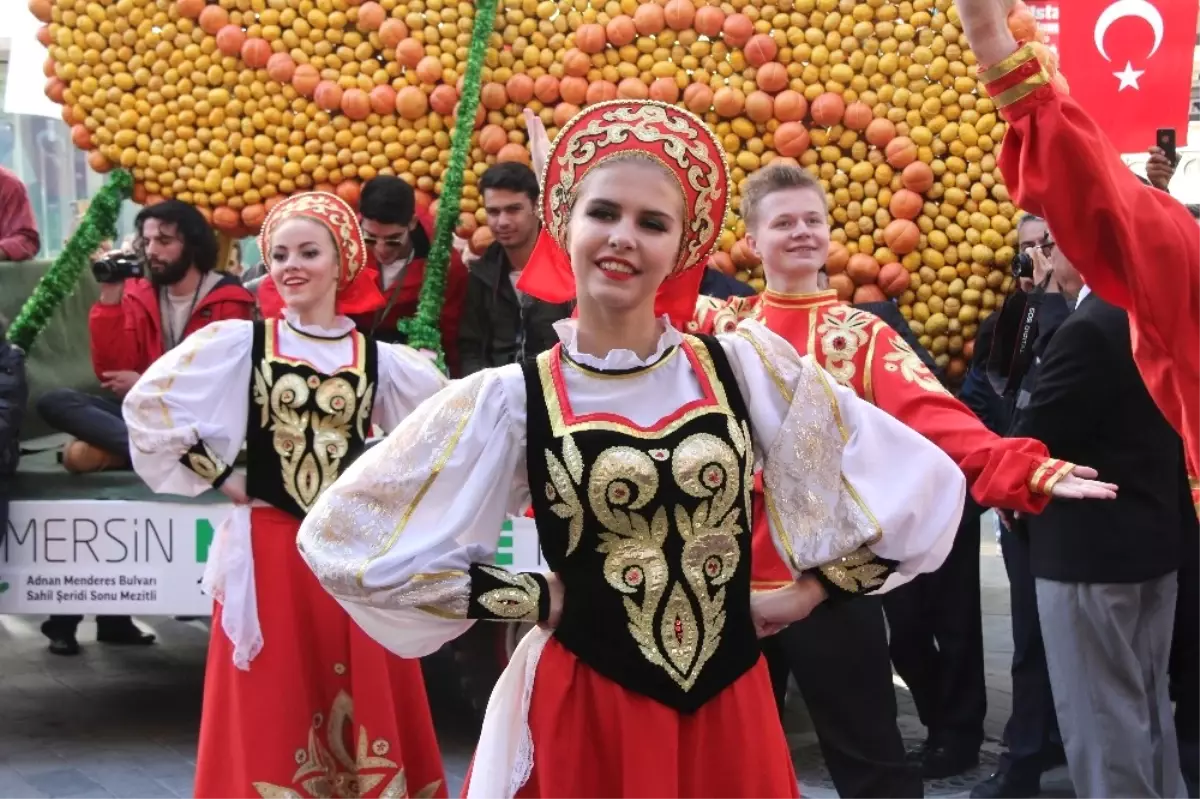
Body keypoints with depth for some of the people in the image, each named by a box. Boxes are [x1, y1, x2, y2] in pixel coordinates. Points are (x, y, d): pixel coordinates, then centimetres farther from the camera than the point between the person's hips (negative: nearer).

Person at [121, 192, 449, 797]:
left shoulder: (378, 359, 4)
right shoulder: (238, 343, -2)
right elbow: (147, 403, -6)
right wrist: (216, 478, -4)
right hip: (270, 552, -2)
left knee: (365, 707, 8)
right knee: (272, 713, 5)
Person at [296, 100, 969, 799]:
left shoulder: (745, 368, -3)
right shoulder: (510, 399, -6)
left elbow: (918, 478, 4)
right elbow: (347, 536, -8)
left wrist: (806, 591, 1)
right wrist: (535, 597, -6)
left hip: (731, 707, 2)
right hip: (585, 712, -1)